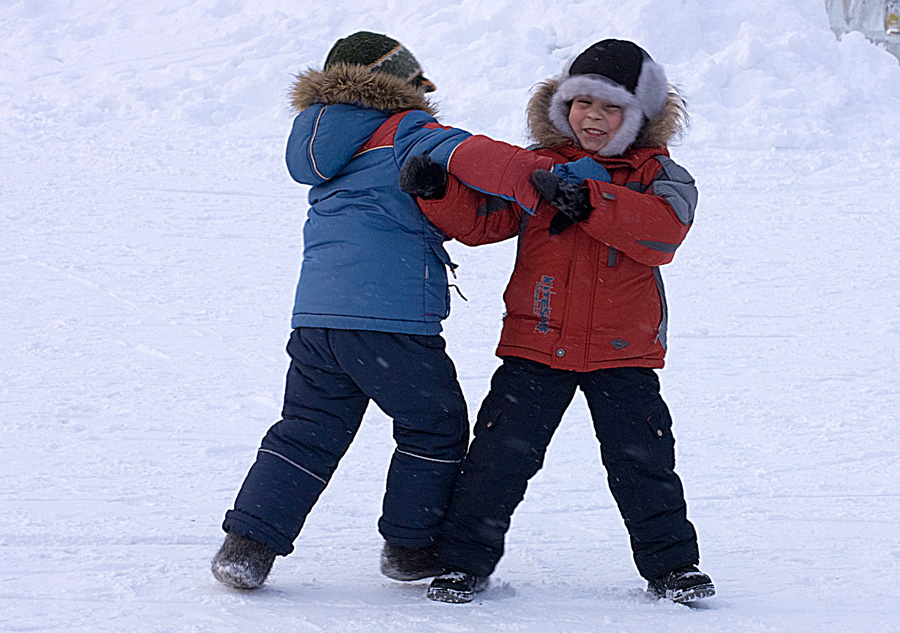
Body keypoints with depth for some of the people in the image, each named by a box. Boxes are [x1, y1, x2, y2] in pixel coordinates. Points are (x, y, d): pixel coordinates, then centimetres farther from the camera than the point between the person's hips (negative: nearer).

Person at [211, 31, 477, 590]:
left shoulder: (333, 153, 25)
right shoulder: (407, 133, 0)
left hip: (315, 317, 7)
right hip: (392, 316, -7)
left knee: (308, 433, 13)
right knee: (436, 428, 12)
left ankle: (247, 545, 4)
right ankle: (410, 548, 18)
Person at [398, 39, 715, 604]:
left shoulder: (656, 175, 1)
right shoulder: (533, 169, 7)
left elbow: (664, 229, -19)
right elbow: (477, 219, 5)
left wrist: (586, 198, -26)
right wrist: (437, 190, -15)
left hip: (622, 350, -1)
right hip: (535, 345, 1)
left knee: (642, 459, 0)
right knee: (500, 453, -2)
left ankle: (671, 563, 15)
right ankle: (466, 560, 9)